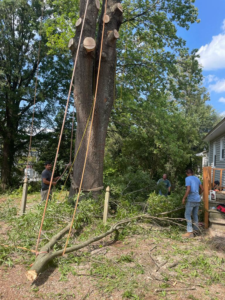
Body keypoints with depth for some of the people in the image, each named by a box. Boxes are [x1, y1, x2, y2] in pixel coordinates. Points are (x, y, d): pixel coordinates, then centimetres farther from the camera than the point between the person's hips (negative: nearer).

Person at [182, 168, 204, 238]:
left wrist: (184, 198, -11)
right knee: (195, 215, 17)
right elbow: (202, 189, 14)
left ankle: (190, 232, -4)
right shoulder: (197, 179, 12)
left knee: (187, 215, -1)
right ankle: (196, 229, 25)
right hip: (198, 200, 7)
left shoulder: (187, 179, -10)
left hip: (191, 200, -7)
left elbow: (188, 190, -19)